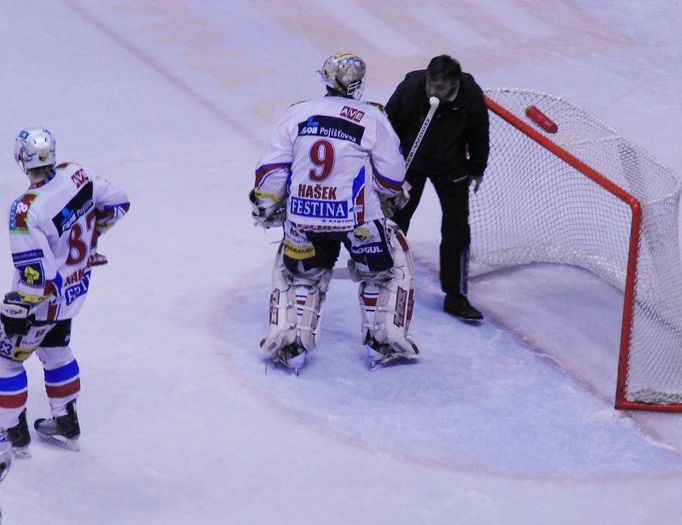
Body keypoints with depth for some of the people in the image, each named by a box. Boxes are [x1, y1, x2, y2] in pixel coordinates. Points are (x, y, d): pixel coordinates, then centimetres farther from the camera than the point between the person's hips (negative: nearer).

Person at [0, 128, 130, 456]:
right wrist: (89, 233, 20)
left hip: (46, 298, -7)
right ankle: (66, 423, 38)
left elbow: (35, 276, -30)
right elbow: (116, 202, 5)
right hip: (77, 286, 7)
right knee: (55, 349, 27)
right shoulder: (76, 175, -12)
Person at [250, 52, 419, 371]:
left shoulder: (297, 114, 4)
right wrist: (391, 194, 21)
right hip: (358, 220, -2)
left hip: (303, 219, 2)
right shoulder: (373, 118, -3)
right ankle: (384, 340, 19)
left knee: (295, 271, 27)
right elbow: (391, 178, -1)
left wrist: (266, 209, 18)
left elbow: (271, 170, 4)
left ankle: (288, 342, 16)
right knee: (392, 266, 22)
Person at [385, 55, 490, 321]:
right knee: (395, 220, 7)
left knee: (457, 228, -3)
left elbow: (478, 134, -5)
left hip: (451, 165, 1)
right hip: (409, 160, -1)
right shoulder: (411, 88, -30)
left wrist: (476, 169, 7)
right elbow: (389, 124, -13)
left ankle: (455, 296, 6)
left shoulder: (471, 96, -25)